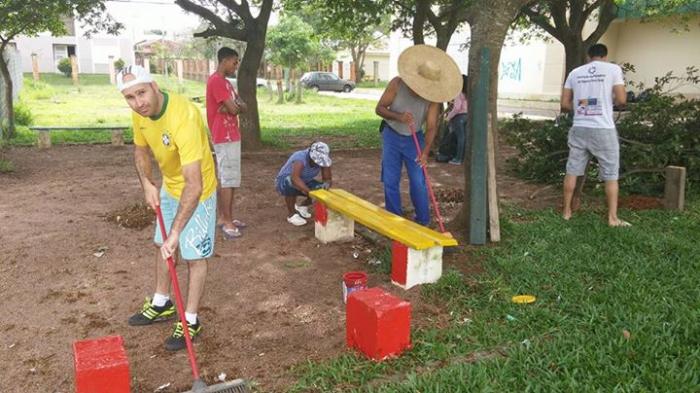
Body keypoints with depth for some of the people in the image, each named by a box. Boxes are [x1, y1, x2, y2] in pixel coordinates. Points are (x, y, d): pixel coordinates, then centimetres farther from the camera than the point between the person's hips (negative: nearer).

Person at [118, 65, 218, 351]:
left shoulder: (183, 118, -37)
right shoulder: (140, 112, -12)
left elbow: (194, 185, -41)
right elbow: (141, 149, 9)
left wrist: (176, 232, -41)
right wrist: (147, 184, -7)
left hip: (196, 193, -8)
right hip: (168, 188, 8)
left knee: (194, 256, 1)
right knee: (162, 246, 21)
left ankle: (190, 321, 17)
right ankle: (161, 304, 41)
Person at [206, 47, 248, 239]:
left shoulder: (224, 82, 17)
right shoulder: (216, 81, -15)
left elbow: (243, 107, 11)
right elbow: (233, 109, -21)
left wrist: (236, 106, -10)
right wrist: (238, 106, 1)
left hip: (231, 136, 10)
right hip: (225, 138, -10)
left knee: (225, 178, 12)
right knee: (228, 179, -7)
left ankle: (224, 217, 19)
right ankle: (227, 221, -2)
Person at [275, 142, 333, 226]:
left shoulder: (322, 160, -21)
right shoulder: (300, 159, -38)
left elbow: (328, 179, -17)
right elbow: (295, 178, -55)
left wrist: (326, 184, -42)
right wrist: (310, 192, -64)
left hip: (304, 182, 6)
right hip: (284, 182, -6)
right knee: (292, 184, -39)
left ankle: (302, 206, 15)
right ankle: (291, 214, -15)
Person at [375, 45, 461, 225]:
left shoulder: (433, 96, -18)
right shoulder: (397, 84, -19)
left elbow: (431, 127, -19)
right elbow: (379, 108, -14)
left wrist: (425, 152, -32)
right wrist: (399, 117, -33)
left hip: (415, 139, 0)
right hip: (392, 136, 0)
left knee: (418, 182, -2)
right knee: (390, 181, 3)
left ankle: (422, 220, 14)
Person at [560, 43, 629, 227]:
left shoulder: (575, 72, 9)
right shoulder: (613, 69, -1)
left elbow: (564, 104, 7)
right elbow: (621, 100, -7)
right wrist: (611, 100, 14)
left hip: (579, 128, 3)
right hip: (603, 129, -3)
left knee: (572, 171, 11)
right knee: (611, 175, 5)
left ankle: (567, 211, 18)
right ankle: (612, 218, 6)